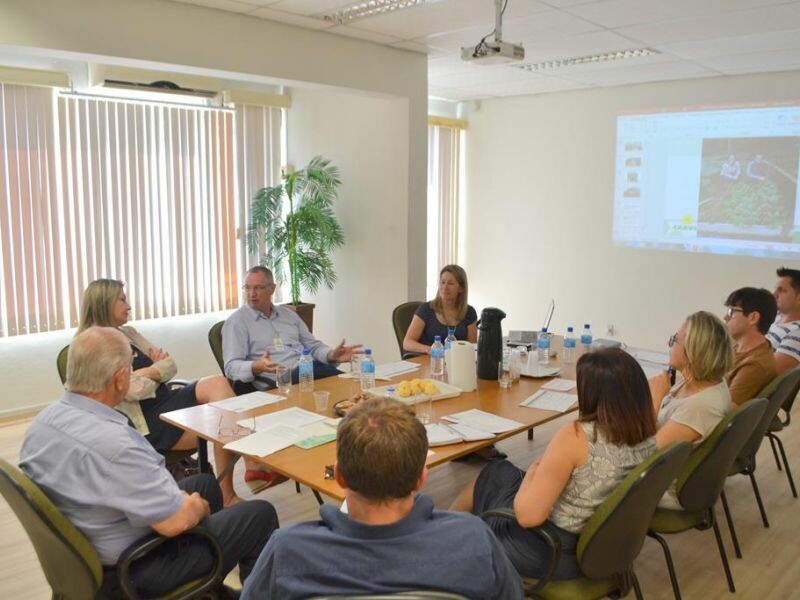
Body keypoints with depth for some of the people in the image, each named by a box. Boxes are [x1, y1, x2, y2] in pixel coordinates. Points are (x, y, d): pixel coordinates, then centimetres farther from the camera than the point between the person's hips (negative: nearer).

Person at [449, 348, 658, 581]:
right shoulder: (648, 436, -10)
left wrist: (532, 473, -11)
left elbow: (528, 515, -29)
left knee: (493, 476, 21)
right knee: (500, 472, 24)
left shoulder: (576, 437, -31)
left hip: (552, 553, -7)